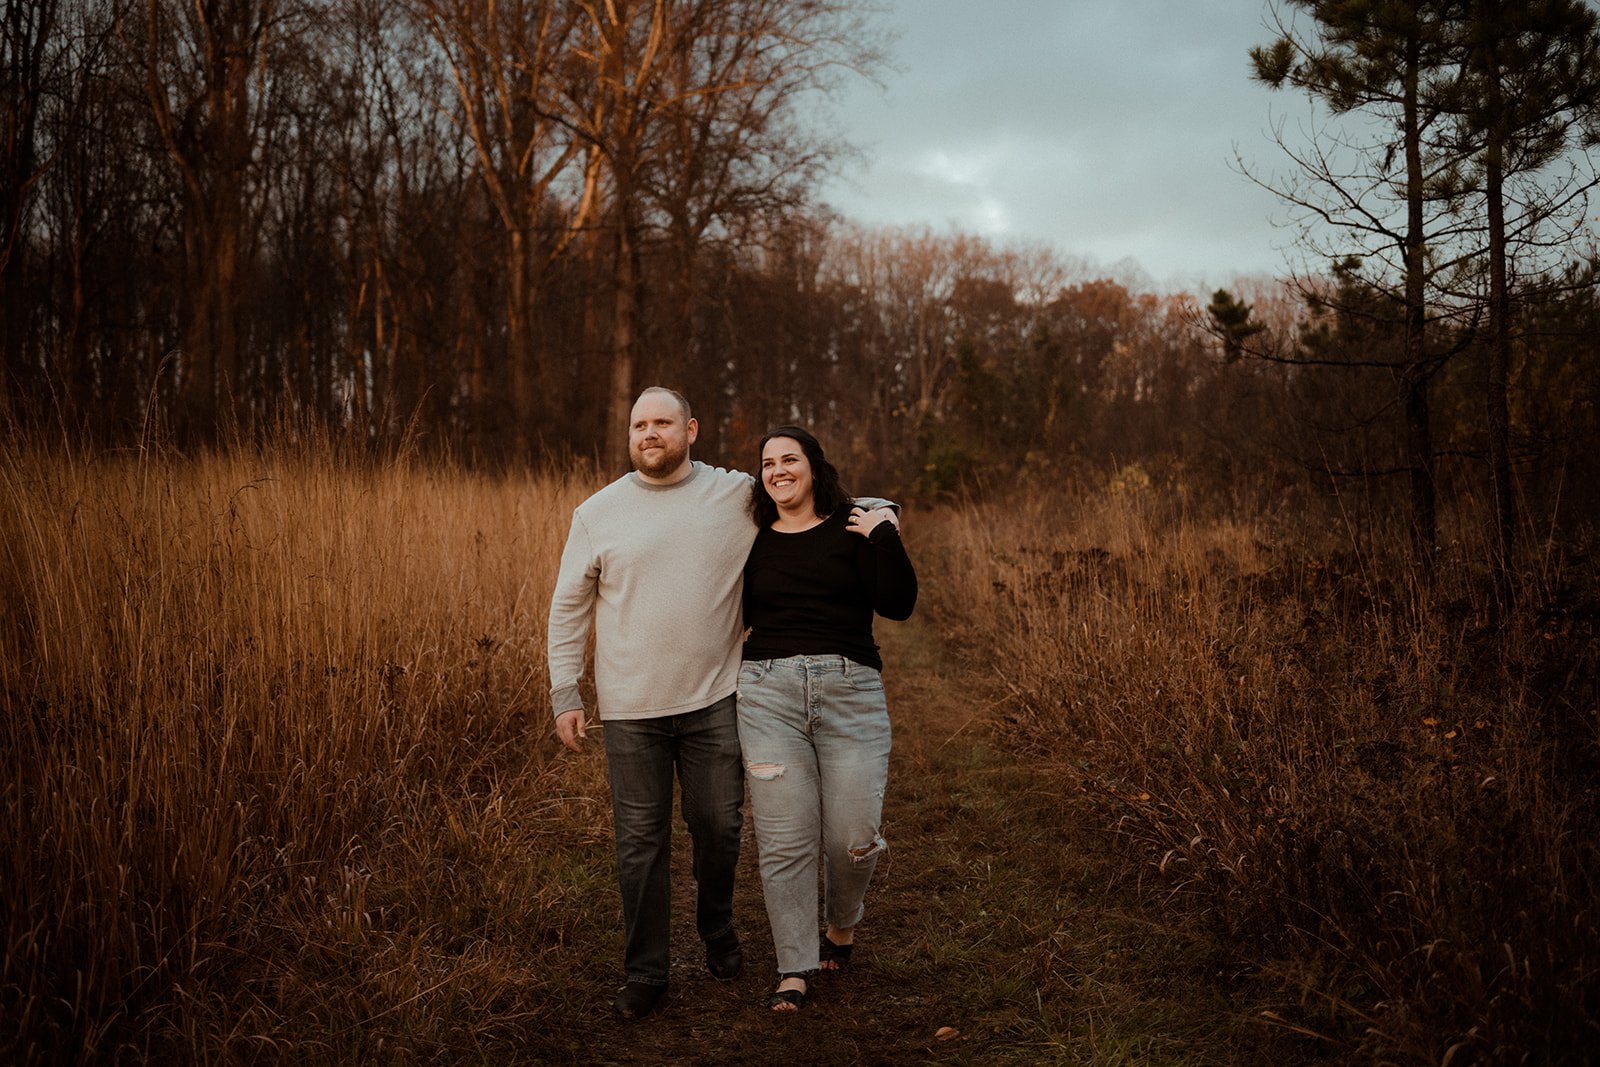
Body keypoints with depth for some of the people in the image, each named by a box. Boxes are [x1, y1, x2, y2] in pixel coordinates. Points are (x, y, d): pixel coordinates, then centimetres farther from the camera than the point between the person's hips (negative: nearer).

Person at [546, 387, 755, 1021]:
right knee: (640, 841, 6)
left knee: (719, 827, 11)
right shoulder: (598, 512, 1)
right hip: (630, 708, 0)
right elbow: (569, 607, 5)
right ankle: (645, 973, 19)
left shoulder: (740, 496, 1)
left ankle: (717, 931, 38)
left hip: (713, 700, 0)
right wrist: (564, 694, 1)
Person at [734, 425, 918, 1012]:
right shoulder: (755, 541, 12)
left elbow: (898, 605, -5)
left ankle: (842, 923, 32)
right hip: (768, 692, 2)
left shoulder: (855, 527, 3)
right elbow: (738, 617, 23)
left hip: (850, 692, -2)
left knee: (853, 836, -1)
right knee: (784, 838, -1)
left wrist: (886, 539, -13)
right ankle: (793, 970, 11)